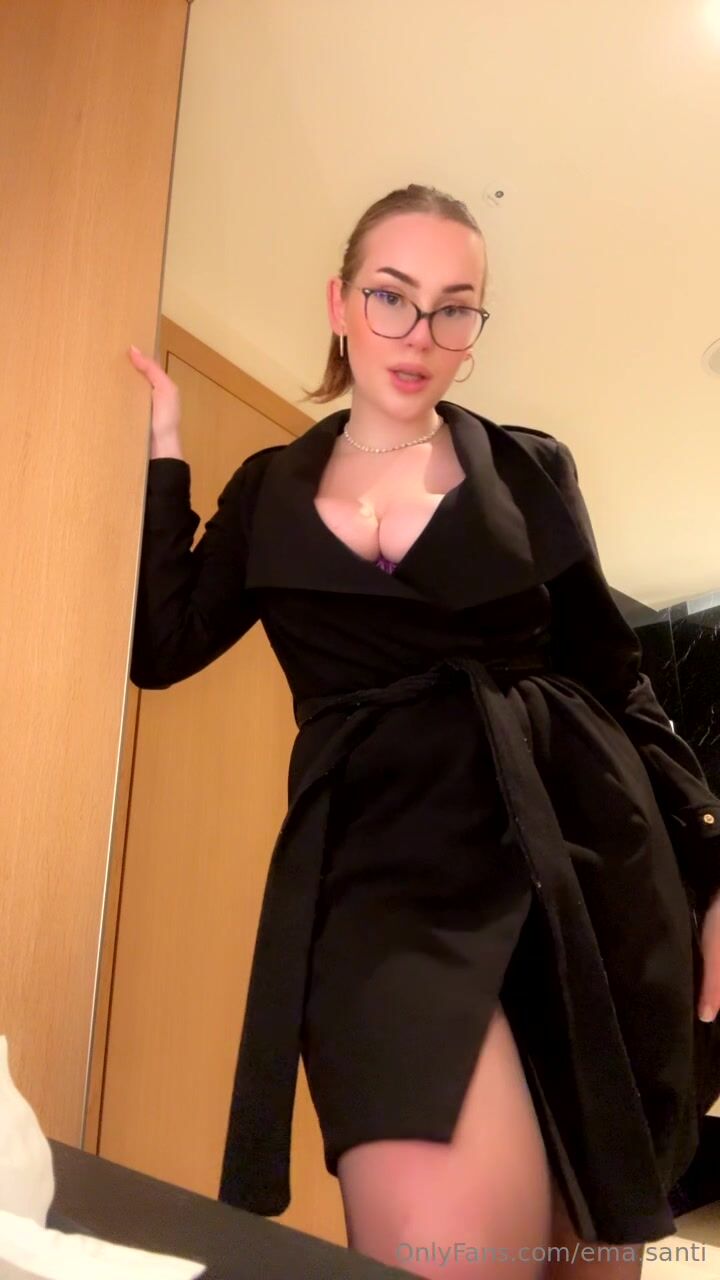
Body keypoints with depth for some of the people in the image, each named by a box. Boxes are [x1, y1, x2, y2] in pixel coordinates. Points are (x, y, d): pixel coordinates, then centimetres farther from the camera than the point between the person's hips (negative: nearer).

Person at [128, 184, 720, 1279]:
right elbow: (160, 647, 4)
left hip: (585, 863, 2)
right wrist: (162, 450, 7)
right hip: (384, 868, -1)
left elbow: (617, 680, 11)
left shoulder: (531, 471, 10)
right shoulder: (271, 492, 14)